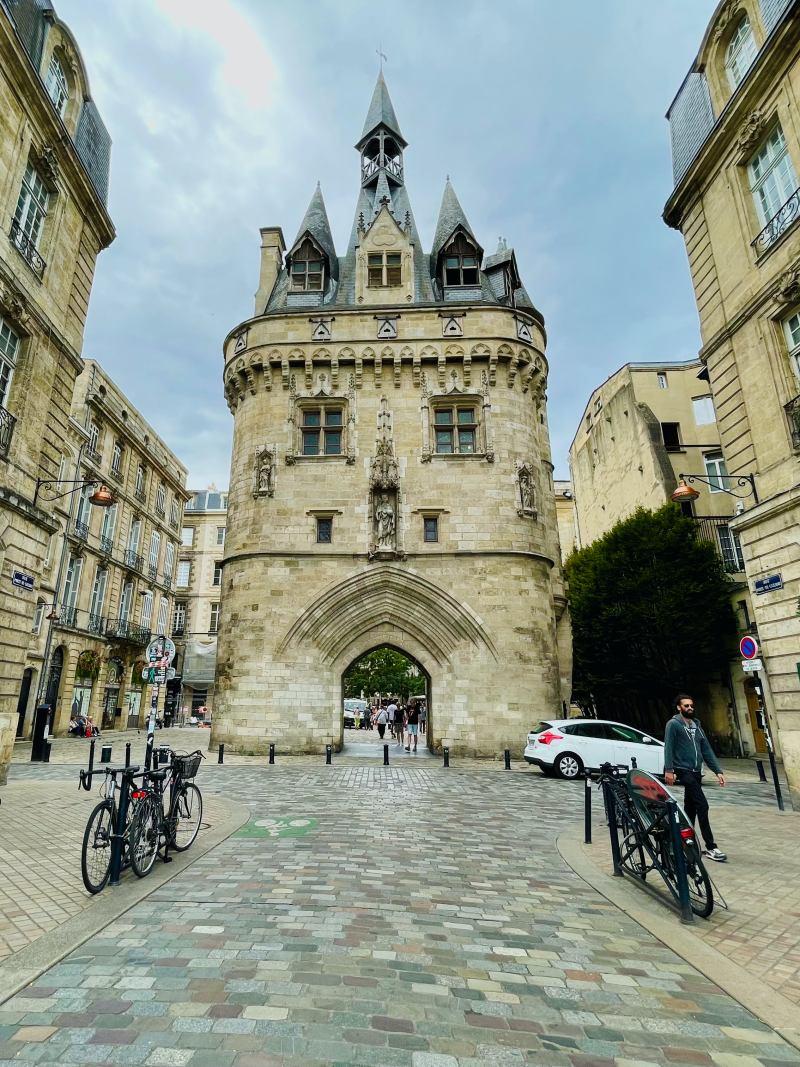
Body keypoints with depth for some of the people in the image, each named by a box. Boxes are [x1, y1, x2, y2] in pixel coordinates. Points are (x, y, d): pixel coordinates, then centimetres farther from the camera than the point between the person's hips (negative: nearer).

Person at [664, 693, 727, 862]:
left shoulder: (696, 725, 16)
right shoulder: (673, 724, -6)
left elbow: (707, 750, 14)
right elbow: (668, 748, -14)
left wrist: (718, 771, 7)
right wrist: (668, 770, -23)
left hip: (696, 772, 7)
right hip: (684, 772, -7)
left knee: (690, 809, 12)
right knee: (702, 806, -12)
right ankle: (710, 847, -5)